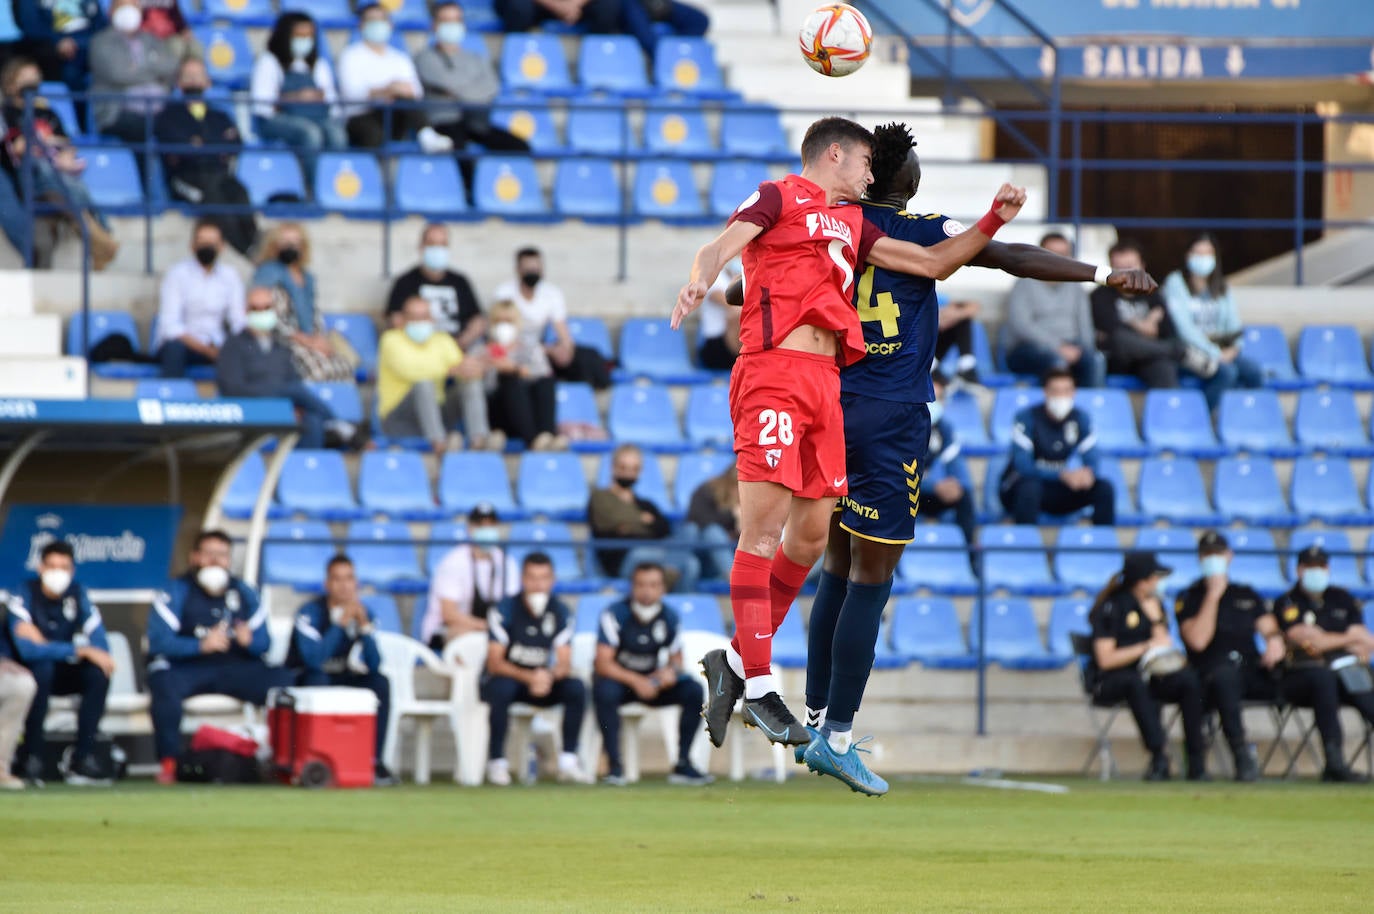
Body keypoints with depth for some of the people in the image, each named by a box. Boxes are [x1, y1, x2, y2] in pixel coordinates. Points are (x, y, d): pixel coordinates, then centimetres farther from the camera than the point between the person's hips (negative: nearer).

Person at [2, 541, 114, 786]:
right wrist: (80, 651, -36)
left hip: (64, 674, 4)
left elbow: (100, 645, -14)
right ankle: (32, 758, -29)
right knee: (43, 667, -37)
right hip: (31, 674, -4)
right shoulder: (25, 594, -18)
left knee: (99, 673, -24)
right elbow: (27, 649, -33)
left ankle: (83, 759, -23)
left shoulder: (77, 593, -5)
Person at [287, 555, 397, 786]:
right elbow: (313, 659, -31)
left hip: (344, 679, 4)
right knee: (318, 679, -36)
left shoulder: (364, 613, -2)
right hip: (308, 682, -4)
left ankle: (373, 760, -20)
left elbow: (374, 665, -12)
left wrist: (364, 625, -23)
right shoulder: (311, 613, -16)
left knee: (381, 682, -20)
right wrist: (341, 623, -31)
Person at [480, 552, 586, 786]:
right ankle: (497, 762, -28)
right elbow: (494, 662, -18)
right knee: (501, 688, -38)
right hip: (508, 677, -3)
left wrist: (549, 676, -33)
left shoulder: (560, 612, -3)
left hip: (542, 679, 3)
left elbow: (565, 664, -7)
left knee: (576, 688, -23)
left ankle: (568, 760, -20)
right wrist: (528, 677, -35)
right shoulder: (505, 610, -13)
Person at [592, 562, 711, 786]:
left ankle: (683, 764, -15)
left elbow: (676, 658, 9)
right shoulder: (615, 614, -16)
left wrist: (671, 670, -17)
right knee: (605, 691, -38)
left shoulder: (669, 618, -3)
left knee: (694, 690, -19)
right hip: (618, 677, -4)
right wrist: (636, 681, -35)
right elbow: (603, 664, -21)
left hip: (652, 680, 4)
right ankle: (614, 765, -30)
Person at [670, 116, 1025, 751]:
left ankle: (736, 661, 17)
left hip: (825, 381, 8)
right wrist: (700, 281, -31)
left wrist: (994, 219, 20)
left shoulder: (851, 224, 27)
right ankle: (756, 687, -15)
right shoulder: (778, 198, 7)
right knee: (764, 525, -13)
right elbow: (719, 247, -9)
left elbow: (934, 263, 31)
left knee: (810, 536, 5)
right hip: (775, 367, -8)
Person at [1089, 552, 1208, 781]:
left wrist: (1156, 617, -6)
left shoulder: (1153, 604, 13)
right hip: (1111, 682, -5)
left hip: (1150, 678, 5)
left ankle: (1196, 761, -28)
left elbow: (1165, 650, 5)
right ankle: (1158, 757, -44)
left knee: (1189, 678, -24)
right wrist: (1145, 648, -15)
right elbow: (1105, 660, -12)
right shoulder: (1111, 607, -6)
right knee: (1136, 681, -41)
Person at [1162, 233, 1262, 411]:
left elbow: (1234, 323, 12)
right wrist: (1214, 354, -17)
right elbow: (1184, 325, -11)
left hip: (1222, 353, 6)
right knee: (1226, 371, -33)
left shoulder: (1222, 288, 18)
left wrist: (1233, 347, -10)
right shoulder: (1176, 283, -1)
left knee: (1253, 370, -23)